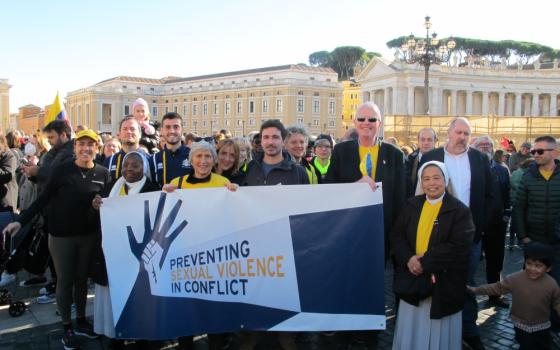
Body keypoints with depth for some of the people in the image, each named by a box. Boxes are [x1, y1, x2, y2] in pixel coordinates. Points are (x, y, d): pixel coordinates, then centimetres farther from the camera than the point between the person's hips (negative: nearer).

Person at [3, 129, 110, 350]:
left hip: (89, 235, 3)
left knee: (82, 278, 16)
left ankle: (81, 321, 32)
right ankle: (67, 328, 23)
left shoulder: (103, 173, -3)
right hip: (61, 235, -2)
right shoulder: (62, 170, -11)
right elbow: (43, 199, -7)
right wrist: (21, 221, -11)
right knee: (65, 280, 9)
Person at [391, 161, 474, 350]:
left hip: (442, 284, -3)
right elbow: (396, 235, 3)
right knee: (411, 331, 13)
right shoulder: (411, 205, 6)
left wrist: (425, 262, -19)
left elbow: (459, 247, -17)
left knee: (438, 333, 9)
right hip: (412, 280, 3)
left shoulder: (460, 210, -7)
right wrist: (408, 259, -15)